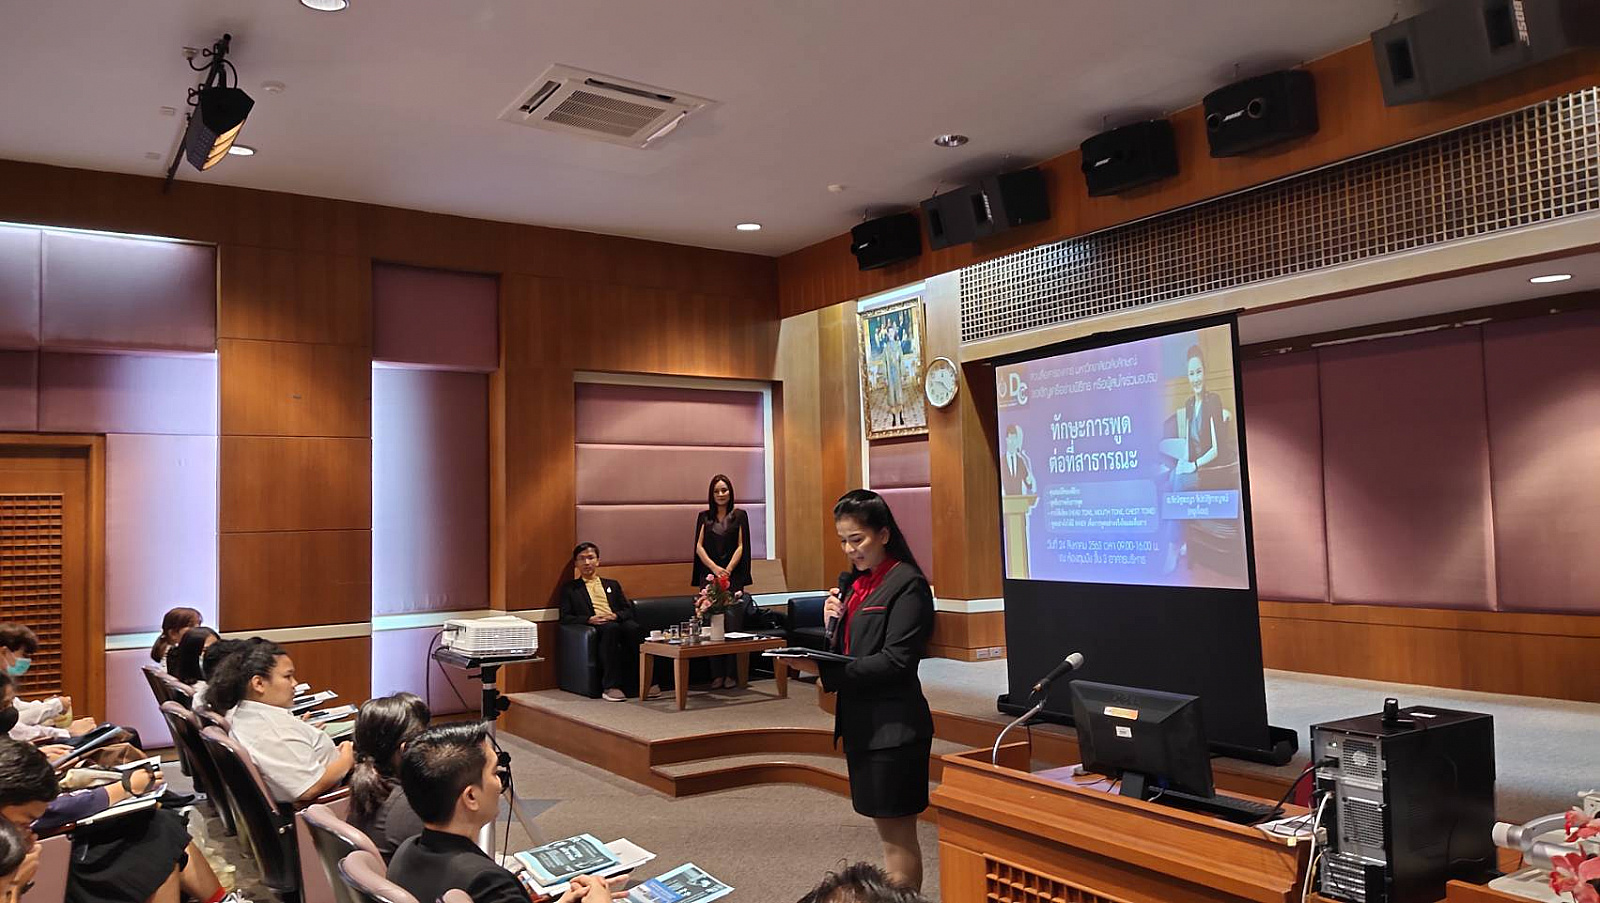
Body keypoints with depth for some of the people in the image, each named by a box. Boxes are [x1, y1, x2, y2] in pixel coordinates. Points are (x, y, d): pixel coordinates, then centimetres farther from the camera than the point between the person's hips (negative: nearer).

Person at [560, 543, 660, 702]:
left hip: (617, 622, 3)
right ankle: (611, 687, -42)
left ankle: (649, 681, -34)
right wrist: (589, 619, -10)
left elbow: (629, 610, 17)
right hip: (593, 626, -2)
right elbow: (565, 618, 8)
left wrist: (615, 615, -6)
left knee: (634, 627, -34)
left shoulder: (612, 585, 29)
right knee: (611, 628, -38)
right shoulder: (570, 588, 21)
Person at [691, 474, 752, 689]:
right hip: (709, 575, 2)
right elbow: (699, 546, 6)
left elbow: (741, 546, 2)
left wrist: (728, 570, -9)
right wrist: (714, 568, -8)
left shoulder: (739, 515, 8)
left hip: (733, 576, -1)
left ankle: (731, 674, -4)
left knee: (733, 623, -9)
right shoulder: (704, 517, 12)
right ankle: (717, 675, -1)